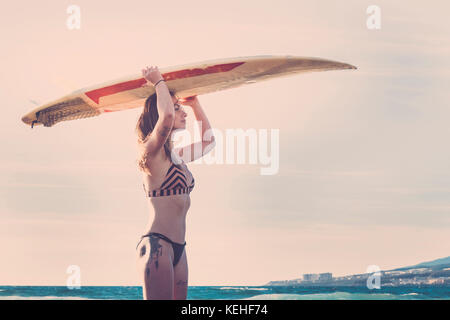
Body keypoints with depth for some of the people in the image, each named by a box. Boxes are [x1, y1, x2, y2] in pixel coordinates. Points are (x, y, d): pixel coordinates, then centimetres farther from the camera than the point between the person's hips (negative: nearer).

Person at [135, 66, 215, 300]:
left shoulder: (176, 157, 18)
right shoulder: (152, 152, -8)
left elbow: (207, 140, 35)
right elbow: (166, 117, -27)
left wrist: (195, 104, 28)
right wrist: (159, 82, -11)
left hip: (177, 249, 9)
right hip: (157, 244, -9)